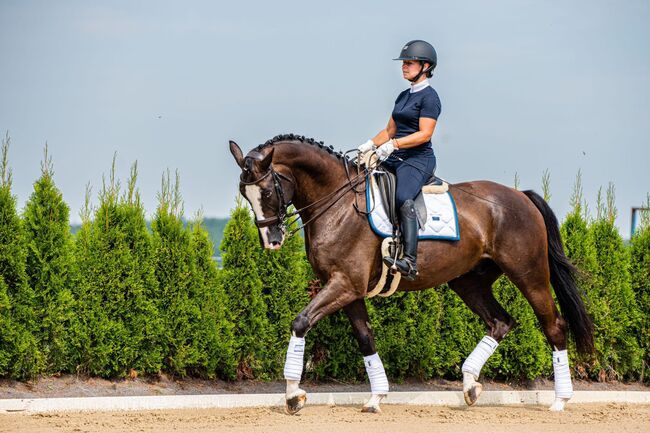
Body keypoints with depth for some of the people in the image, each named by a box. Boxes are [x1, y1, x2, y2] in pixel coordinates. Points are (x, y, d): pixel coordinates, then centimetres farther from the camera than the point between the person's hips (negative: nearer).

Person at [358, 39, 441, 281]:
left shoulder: (429, 97, -7)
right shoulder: (403, 96, 20)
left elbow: (425, 134, -16)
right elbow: (390, 130, 24)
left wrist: (393, 145, -24)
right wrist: (371, 145, 7)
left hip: (419, 159, -10)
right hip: (395, 159, 10)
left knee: (403, 198, -34)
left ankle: (410, 262, -43)